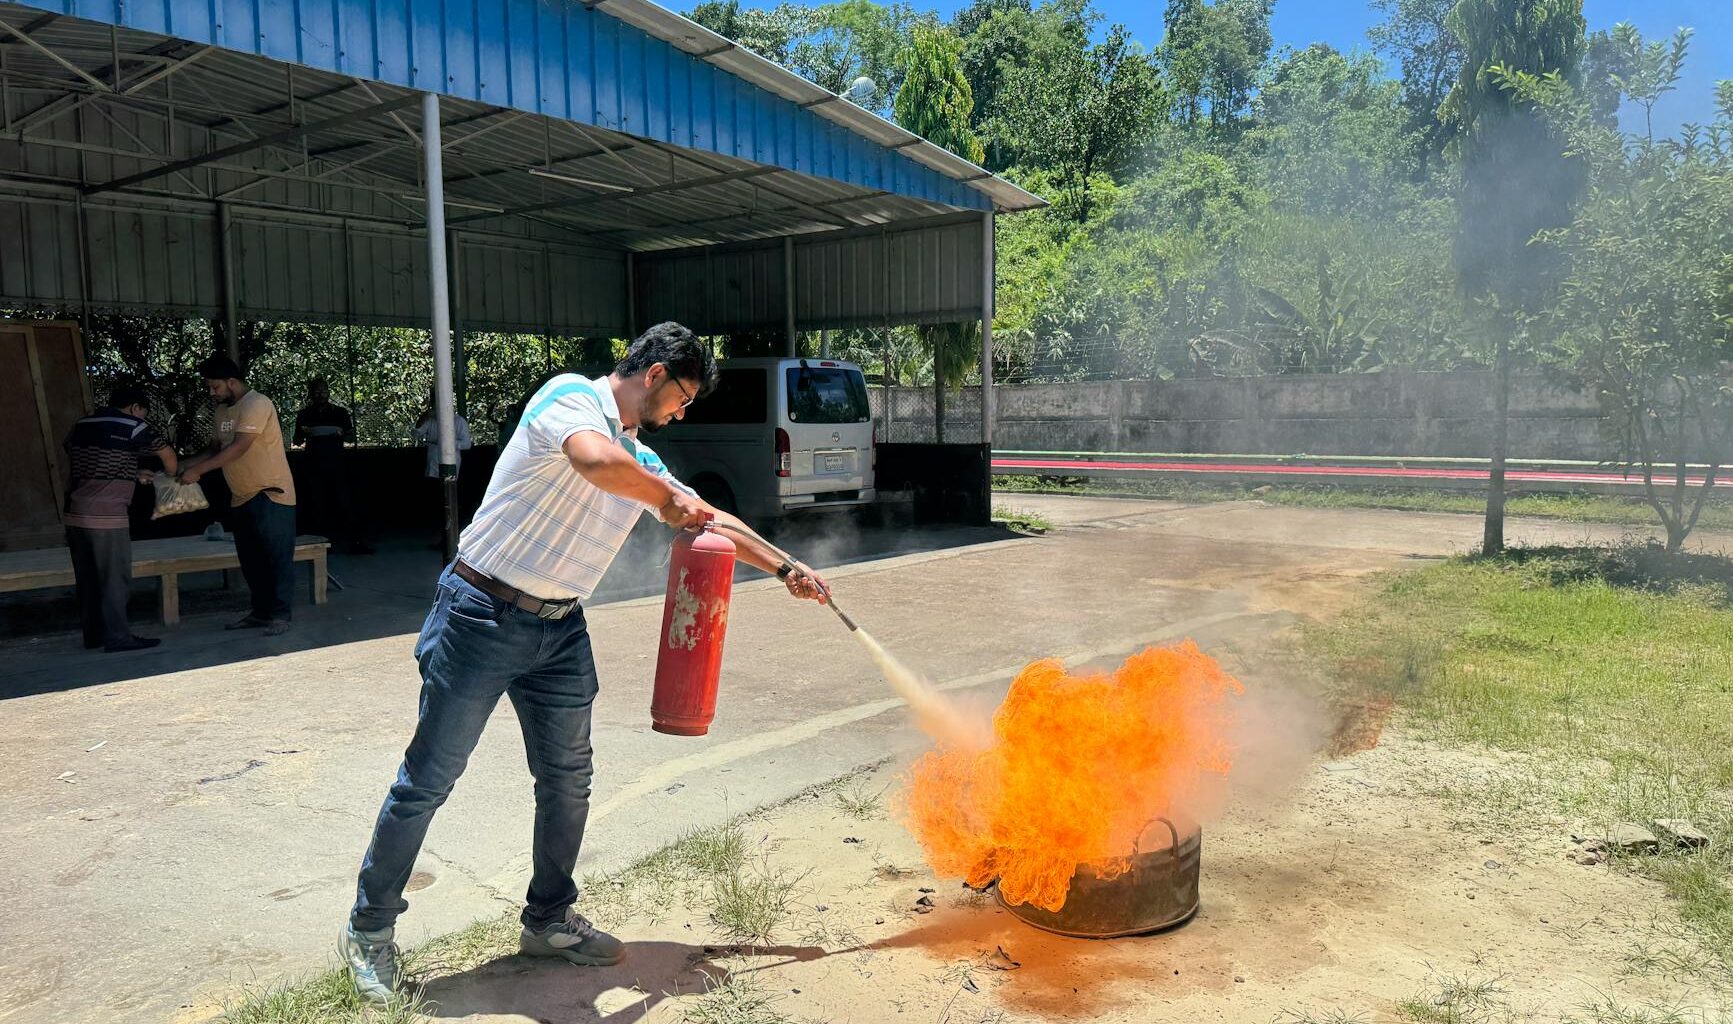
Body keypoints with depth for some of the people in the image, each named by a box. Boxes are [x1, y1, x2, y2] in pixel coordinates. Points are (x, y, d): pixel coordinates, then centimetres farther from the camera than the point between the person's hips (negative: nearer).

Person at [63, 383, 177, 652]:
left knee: (87, 579, 13)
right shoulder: (133, 427, -4)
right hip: (105, 517, -7)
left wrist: (134, 476, 30)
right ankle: (117, 636, 1)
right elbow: (167, 454, 5)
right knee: (115, 579, -1)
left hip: (74, 514, 7)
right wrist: (170, 478, 25)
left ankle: (93, 634, 21)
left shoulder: (81, 426, 15)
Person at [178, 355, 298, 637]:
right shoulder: (222, 411, 13)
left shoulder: (257, 404, -14)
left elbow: (239, 447, -22)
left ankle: (279, 614, -2)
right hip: (242, 497, 9)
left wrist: (198, 470, -21)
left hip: (271, 494, -9)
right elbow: (216, 449, 16)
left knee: (277, 556, -6)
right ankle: (261, 612, 20)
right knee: (251, 560, 12)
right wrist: (187, 466, -1)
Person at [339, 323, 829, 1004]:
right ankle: (369, 929, 20)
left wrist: (785, 568, 24)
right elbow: (595, 460, -32)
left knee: (568, 781, 11)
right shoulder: (571, 397, -10)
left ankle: (549, 921, 28)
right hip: (484, 615, -8)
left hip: (560, 630, 8)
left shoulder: (643, 461, 14)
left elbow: (710, 519, 23)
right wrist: (666, 499, -15)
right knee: (428, 780, 3)